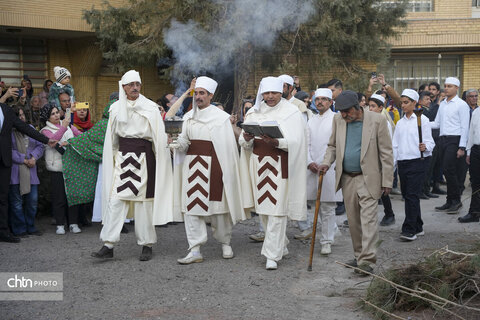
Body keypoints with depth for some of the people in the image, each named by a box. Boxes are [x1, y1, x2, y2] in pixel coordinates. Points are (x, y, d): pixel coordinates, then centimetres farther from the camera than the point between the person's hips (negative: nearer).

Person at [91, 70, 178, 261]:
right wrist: (112, 158, 11)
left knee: (143, 201, 0)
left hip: (144, 157, -2)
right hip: (122, 157, 2)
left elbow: (159, 137, 1)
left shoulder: (150, 108, 3)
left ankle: (147, 245, 11)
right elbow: (111, 138, 16)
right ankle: (108, 246, -4)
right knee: (116, 199, -5)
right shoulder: (116, 108, 10)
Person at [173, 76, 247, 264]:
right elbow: (183, 145, 11)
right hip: (192, 165, 4)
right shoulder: (188, 117, 11)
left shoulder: (221, 117, -2)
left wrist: (226, 171, -9)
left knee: (217, 205, 4)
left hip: (212, 166, -4)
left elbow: (228, 146, -3)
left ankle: (225, 243, 25)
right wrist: (179, 139, -12)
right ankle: (195, 251, 1)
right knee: (192, 207, -1)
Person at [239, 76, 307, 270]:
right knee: (263, 208, 10)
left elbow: (295, 141, -11)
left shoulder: (291, 112, -2)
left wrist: (277, 142, -28)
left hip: (280, 166, -5)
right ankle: (281, 246, 29)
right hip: (259, 165, 5)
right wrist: (246, 139, -15)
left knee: (276, 210, -7)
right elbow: (245, 144, 8)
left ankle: (273, 255, -1)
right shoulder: (254, 112, 10)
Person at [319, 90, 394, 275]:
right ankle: (359, 256, 23)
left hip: (369, 179, -5)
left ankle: (367, 261, -10)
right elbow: (333, 145, 17)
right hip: (347, 179, 5)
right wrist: (327, 162, -3)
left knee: (368, 220, -10)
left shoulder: (377, 120, -9)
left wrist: (387, 181, -8)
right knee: (353, 221, 11)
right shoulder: (338, 120, 5)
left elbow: (386, 153, -6)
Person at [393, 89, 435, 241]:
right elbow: (395, 145, 19)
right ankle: (418, 227, 20)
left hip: (418, 161, -6)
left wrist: (425, 147, -25)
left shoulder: (422, 119, -1)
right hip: (403, 162, 6)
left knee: (412, 195, -12)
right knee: (406, 194, 8)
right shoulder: (400, 123, 17)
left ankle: (410, 230, -12)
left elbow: (430, 141, -3)